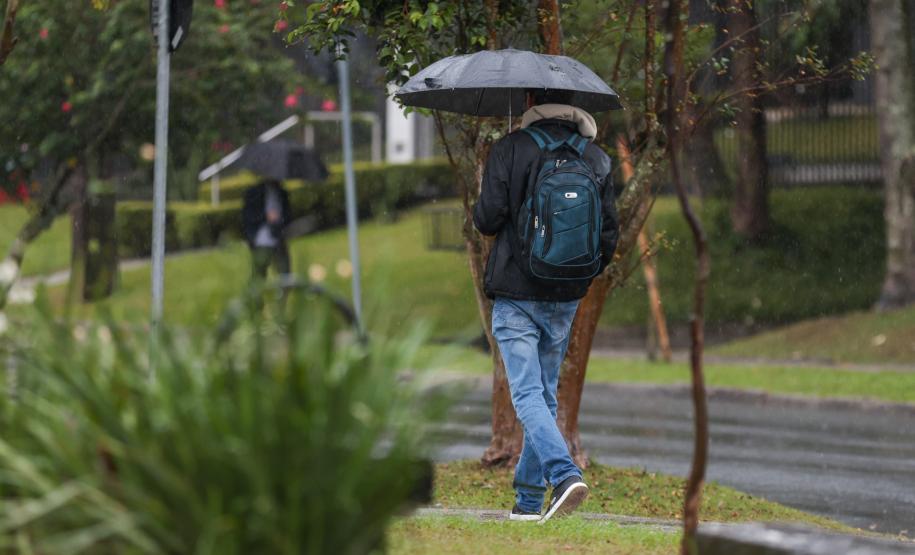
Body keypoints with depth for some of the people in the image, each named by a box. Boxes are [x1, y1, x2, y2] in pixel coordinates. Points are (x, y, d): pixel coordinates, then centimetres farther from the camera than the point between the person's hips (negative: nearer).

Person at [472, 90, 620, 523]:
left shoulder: (509, 150, -8)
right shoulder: (596, 159, 3)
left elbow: (488, 219, -11)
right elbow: (609, 232, 4)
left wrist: (481, 214, 13)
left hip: (515, 295, -4)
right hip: (565, 299, 4)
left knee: (528, 395, -6)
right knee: (545, 393, 14)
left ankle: (564, 474, -28)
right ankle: (528, 499, 17)